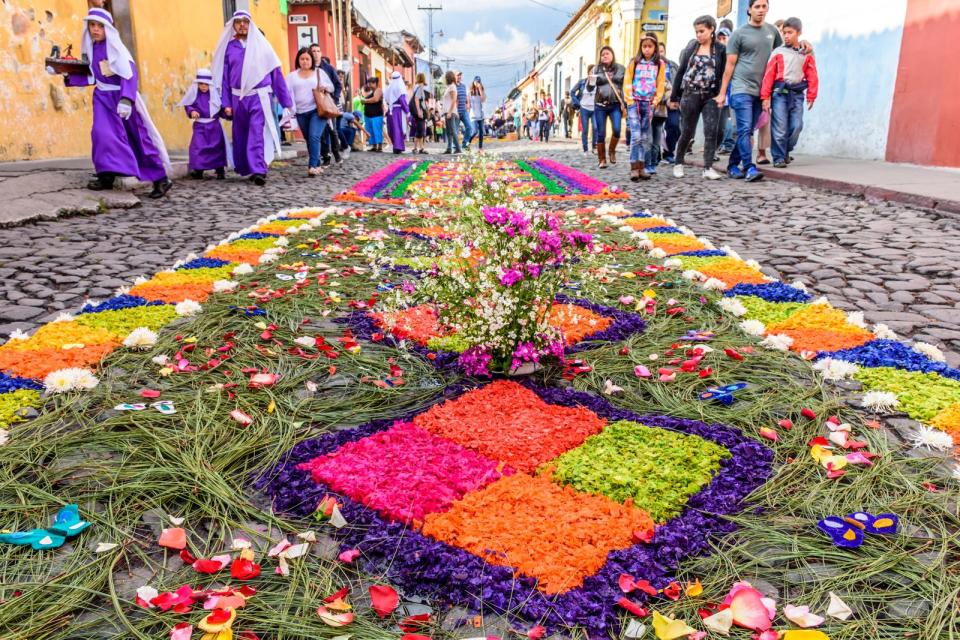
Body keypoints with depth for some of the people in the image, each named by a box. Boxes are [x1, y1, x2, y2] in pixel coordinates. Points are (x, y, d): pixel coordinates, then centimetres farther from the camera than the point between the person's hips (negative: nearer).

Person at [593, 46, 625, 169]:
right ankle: (602, 160, 9)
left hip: (616, 104, 0)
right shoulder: (597, 69, 8)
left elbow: (626, 87, 7)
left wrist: (624, 103, -3)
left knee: (616, 129, -17)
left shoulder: (621, 69, 8)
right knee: (600, 134, -1)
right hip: (600, 105, 0)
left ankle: (612, 151, 9)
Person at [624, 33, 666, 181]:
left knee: (646, 138, 4)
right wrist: (630, 101, -6)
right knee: (636, 136, -12)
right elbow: (627, 83, 2)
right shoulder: (634, 62, 3)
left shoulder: (660, 64, 7)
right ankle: (634, 168, -9)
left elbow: (660, 85, 6)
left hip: (649, 103, 2)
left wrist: (655, 101, -4)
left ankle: (642, 167, 10)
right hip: (635, 102, -2)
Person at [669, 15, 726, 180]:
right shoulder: (691, 46, 5)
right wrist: (675, 95, 5)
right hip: (690, 94, 1)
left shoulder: (721, 49, 1)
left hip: (711, 96, 0)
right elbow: (681, 71, 7)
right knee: (687, 132, 6)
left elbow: (723, 74, -1)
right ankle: (678, 163, 23)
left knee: (711, 131, -8)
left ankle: (708, 168, -5)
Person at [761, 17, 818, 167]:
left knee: (796, 126, -2)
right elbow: (769, 75, 0)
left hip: (797, 94, 2)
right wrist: (765, 97, -6)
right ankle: (779, 157, 3)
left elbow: (812, 76, 9)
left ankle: (786, 151, 20)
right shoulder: (778, 52, 4)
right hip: (780, 93, -2)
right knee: (780, 128, -6)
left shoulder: (806, 54, 9)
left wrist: (811, 97, 4)